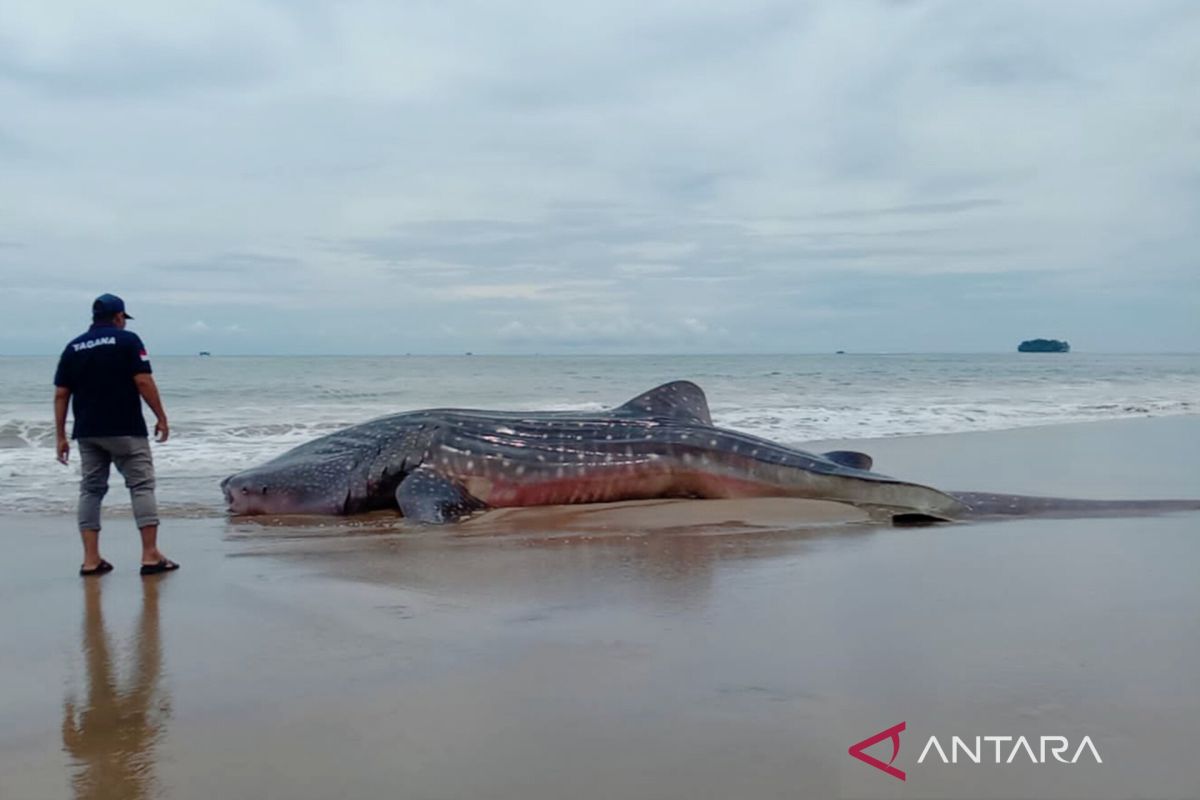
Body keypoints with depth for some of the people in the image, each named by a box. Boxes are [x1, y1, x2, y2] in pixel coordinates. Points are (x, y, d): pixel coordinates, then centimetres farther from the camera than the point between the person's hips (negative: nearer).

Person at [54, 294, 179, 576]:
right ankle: (151, 555, -5)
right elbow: (143, 382, -11)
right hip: (126, 430, -4)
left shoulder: (73, 347, 10)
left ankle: (91, 559, 7)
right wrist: (161, 417, -4)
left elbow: (61, 394, 7)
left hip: (87, 432, 5)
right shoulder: (127, 340, -3)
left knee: (91, 489, 10)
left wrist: (60, 436, 11)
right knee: (141, 486, 0)